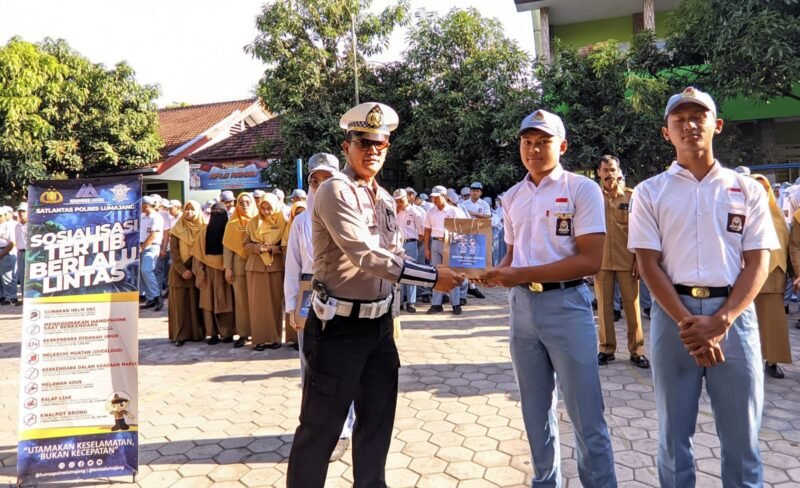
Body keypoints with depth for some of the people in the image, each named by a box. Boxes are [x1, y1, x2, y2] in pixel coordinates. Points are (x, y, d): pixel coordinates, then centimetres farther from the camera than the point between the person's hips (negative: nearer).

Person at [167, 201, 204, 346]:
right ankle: (180, 335, 1)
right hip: (179, 270, -1)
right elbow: (173, 251, -4)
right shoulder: (178, 229, 1)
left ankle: (197, 333, 8)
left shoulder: (203, 228, 5)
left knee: (196, 303, 2)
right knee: (180, 303, -2)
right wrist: (182, 270, -13)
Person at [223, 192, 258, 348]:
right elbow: (227, 247, 5)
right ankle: (243, 333, 7)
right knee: (241, 300, 2)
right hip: (239, 265, 1)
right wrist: (227, 268, -3)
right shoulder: (232, 224, 8)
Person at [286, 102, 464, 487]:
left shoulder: (385, 198, 11)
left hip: (379, 323, 8)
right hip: (339, 326, -8)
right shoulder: (335, 191, -15)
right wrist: (432, 277, -25)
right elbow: (366, 255, -26)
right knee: (320, 427, 4)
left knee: (377, 419, 19)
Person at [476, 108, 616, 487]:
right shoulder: (512, 197, 11)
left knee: (586, 417, 1)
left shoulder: (582, 189, -6)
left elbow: (591, 260, -14)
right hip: (522, 306, 6)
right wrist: (497, 273, -6)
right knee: (536, 412, 17)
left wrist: (522, 274, -20)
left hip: (566, 306, -5)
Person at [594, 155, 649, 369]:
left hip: (627, 261, -1)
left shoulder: (631, 196, -1)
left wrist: (639, 260, -4)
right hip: (601, 261, 1)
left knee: (632, 305, 4)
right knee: (604, 305, 7)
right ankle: (606, 348, 17)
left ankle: (636, 350, 14)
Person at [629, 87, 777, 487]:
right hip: (673, 313, 0)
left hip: (734, 314, 1)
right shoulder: (650, 192, 5)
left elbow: (757, 263, 1)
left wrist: (720, 322, -13)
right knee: (674, 432, 9)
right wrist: (686, 322, -13)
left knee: (741, 434, 8)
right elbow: (648, 264, -2)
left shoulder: (747, 189, 7)